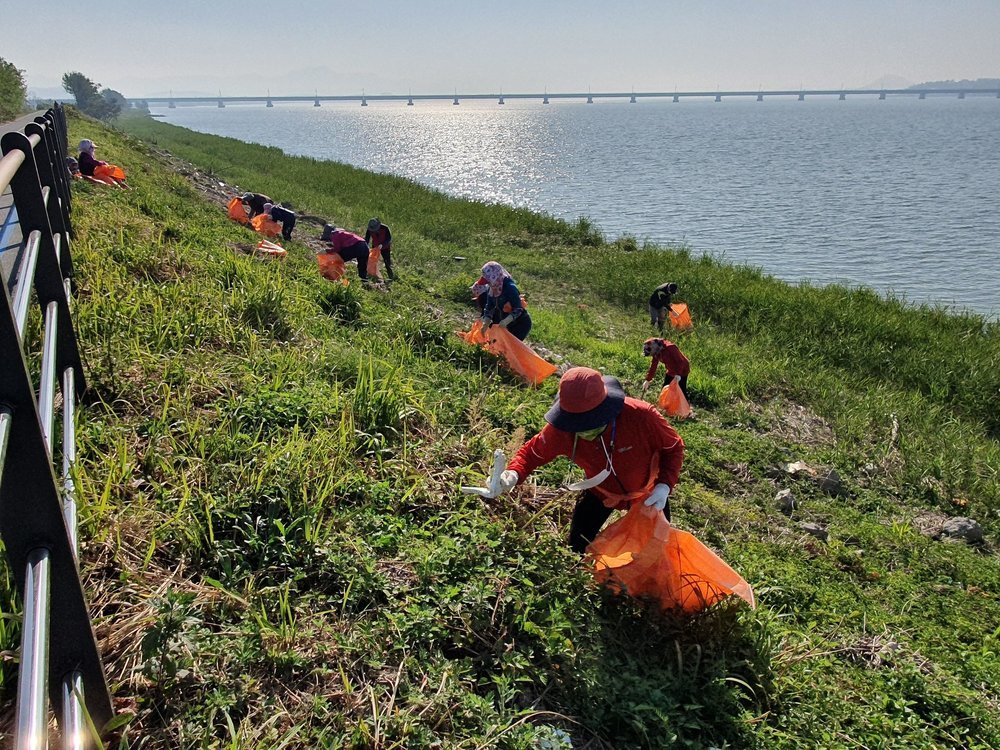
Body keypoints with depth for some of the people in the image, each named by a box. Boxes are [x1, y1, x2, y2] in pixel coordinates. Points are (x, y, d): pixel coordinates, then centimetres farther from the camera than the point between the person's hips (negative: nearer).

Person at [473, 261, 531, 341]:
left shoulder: (510, 288, -27)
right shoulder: (492, 289, -4)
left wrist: (506, 321, -41)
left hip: (521, 323, -8)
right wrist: (486, 323, -16)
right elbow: (489, 307, 0)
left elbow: (518, 309, -28)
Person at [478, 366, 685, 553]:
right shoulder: (561, 430, -36)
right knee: (576, 551, 6)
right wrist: (514, 474, -40)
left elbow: (674, 448, -22)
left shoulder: (642, 416, -41)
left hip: (648, 495, -1)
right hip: (601, 494, 1)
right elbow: (532, 451, -18)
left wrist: (665, 486, -35)